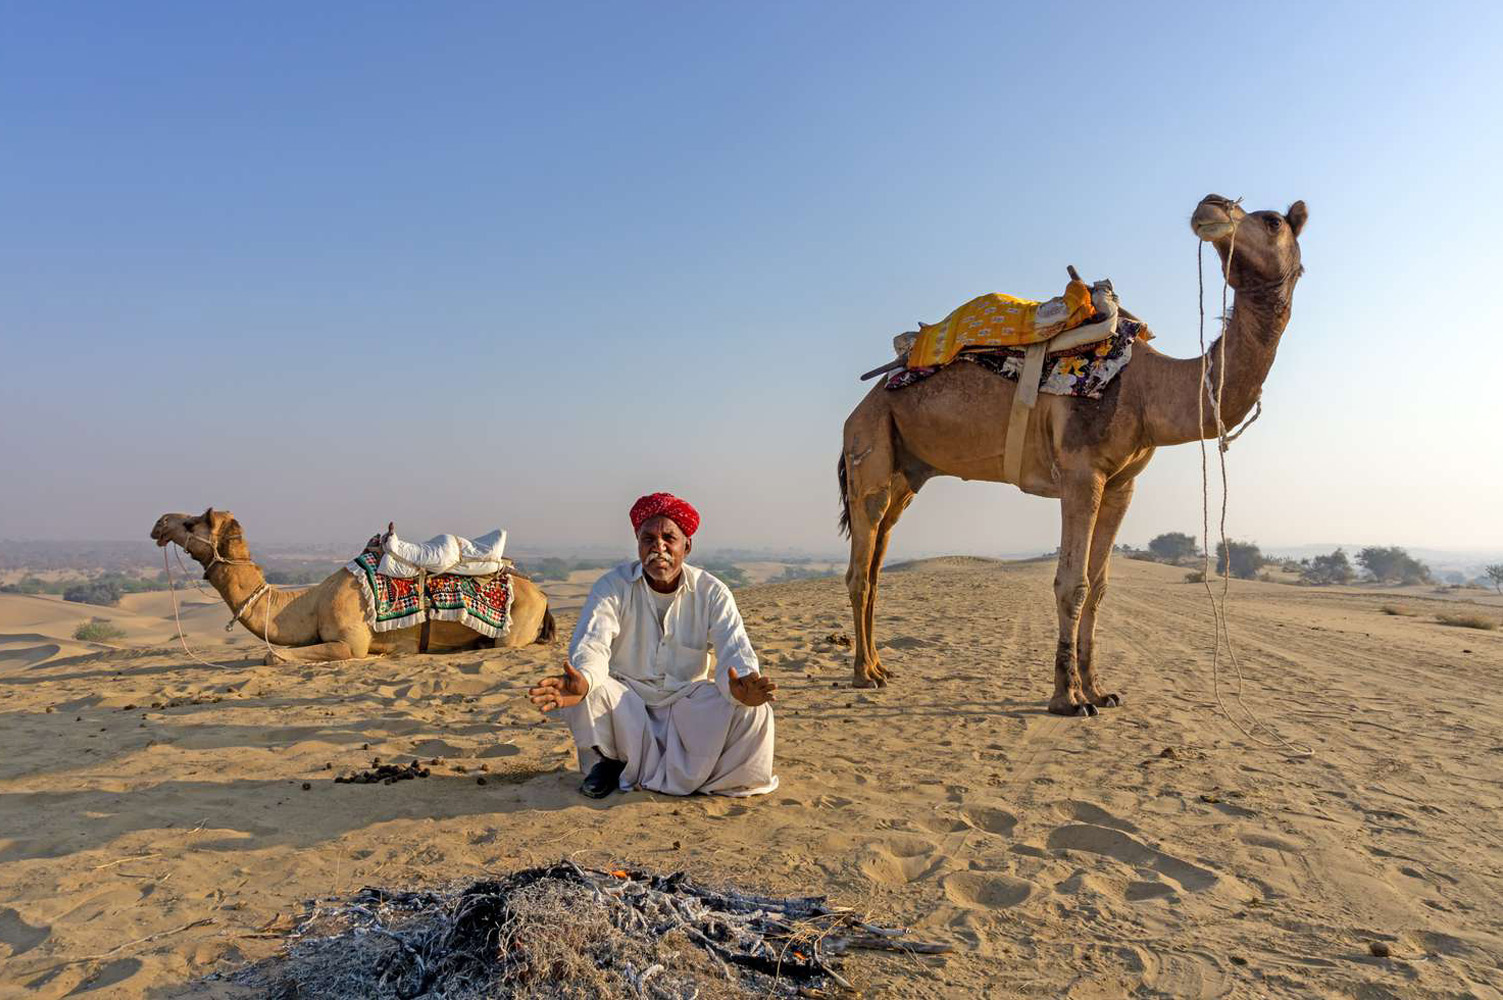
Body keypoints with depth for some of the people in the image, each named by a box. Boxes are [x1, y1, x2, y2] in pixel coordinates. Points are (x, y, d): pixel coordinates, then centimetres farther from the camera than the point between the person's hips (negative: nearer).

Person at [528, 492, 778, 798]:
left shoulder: (712, 593, -6)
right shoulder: (613, 586, -9)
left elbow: (734, 649, -17)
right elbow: (592, 642, -24)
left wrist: (742, 686, -43)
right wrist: (582, 679, -50)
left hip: (686, 699, 1)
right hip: (627, 699, 0)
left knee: (753, 710, -24)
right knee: (584, 692, -31)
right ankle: (612, 761, 0)